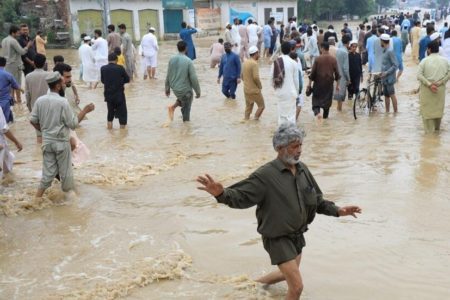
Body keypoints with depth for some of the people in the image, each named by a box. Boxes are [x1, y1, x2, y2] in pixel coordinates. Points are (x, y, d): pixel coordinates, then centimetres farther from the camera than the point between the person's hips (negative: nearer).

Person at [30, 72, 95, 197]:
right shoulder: (62, 102, -19)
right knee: (65, 172, 11)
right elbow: (73, 123, -14)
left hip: (47, 141, 5)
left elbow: (33, 121, 4)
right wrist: (85, 111, -6)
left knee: (48, 172, 13)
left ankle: (37, 199, 11)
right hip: (61, 142, -5)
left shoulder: (40, 100, -3)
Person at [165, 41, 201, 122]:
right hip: (185, 90, -5)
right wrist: (198, 91, -7)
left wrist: (167, 89, 15)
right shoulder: (188, 61, -19)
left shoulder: (172, 59, -4)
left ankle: (173, 107, 14)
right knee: (186, 107, 14)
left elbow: (168, 76, 3)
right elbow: (193, 78, -17)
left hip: (175, 89, 5)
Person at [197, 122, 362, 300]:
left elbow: (316, 200, 8)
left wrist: (337, 211, -4)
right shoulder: (265, 175, -22)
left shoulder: (303, 169, -2)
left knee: (289, 274, 28)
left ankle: (256, 283, 53)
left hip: (297, 235, 7)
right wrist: (221, 193, -48)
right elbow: (241, 196, -29)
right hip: (278, 238, -7)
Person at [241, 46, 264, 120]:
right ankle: (255, 119, 0)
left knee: (248, 106, 17)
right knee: (261, 106, 5)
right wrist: (260, 86, -11)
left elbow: (242, 75, 14)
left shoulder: (245, 62, 7)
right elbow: (256, 77, -25)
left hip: (246, 89, 8)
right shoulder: (254, 63, -18)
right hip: (254, 90, -8)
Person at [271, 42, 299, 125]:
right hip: (291, 92, -3)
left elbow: (272, 77, -1)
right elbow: (296, 80, -4)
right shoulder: (293, 63, -10)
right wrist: (297, 92, 9)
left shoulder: (276, 62, -3)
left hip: (280, 92, 3)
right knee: (291, 114, 5)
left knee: (281, 113, 15)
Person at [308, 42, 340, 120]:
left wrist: (309, 83, 2)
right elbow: (336, 73, 0)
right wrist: (337, 84, 9)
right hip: (329, 83, 2)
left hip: (318, 82, -2)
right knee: (327, 99, 15)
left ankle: (317, 111, -18)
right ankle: (325, 116, 23)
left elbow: (313, 72, -7)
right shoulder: (333, 59, -4)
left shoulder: (318, 59, -10)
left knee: (316, 99, 8)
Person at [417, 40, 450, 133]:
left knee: (427, 109, 6)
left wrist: (429, 84, -15)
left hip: (427, 90, -3)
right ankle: (437, 128, 31)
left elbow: (419, 75, -15)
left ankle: (429, 130, 5)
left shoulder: (425, 60, -7)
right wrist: (439, 83, -7)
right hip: (440, 90, 3)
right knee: (438, 108, 18)